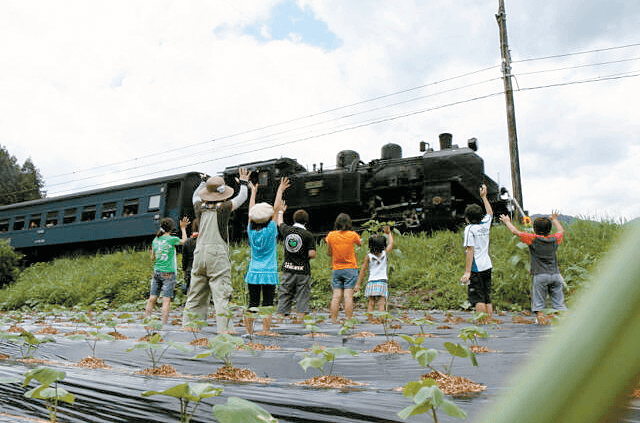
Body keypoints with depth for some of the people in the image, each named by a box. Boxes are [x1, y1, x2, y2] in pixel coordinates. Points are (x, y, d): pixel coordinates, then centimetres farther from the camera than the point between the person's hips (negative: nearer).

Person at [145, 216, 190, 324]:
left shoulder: (155, 240, 6)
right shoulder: (172, 239, -8)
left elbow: (152, 257, 14)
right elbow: (184, 240, 14)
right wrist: (183, 228, 24)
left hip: (157, 272, 5)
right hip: (168, 273, -5)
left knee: (152, 298, 7)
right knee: (166, 299, -5)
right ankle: (164, 322, -8)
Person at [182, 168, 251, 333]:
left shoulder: (201, 207, 7)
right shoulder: (224, 208, -4)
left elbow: (196, 195, 30)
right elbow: (242, 197, 11)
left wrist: (205, 182, 45)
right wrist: (243, 182, 28)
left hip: (199, 254, 5)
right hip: (218, 254, -5)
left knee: (196, 293, 12)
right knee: (221, 293, -5)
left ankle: (188, 324, 16)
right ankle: (224, 327, -9)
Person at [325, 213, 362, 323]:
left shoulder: (331, 235, -1)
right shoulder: (352, 235, -5)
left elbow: (329, 253, 9)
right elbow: (360, 243, 16)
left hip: (336, 269, 2)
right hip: (350, 268, -2)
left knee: (336, 295, 3)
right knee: (348, 295, -3)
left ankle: (334, 320, 4)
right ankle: (348, 320, -3)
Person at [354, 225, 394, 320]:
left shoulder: (368, 257, -1)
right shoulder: (385, 253, 3)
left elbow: (363, 271, -2)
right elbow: (391, 243, 21)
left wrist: (358, 284, 1)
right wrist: (388, 233, 36)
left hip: (371, 283, 0)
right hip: (383, 282, 1)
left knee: (371, 303, 2)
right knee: (381, 304, -4)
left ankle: (370, 320, -4)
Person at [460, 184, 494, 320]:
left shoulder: (469, 228, -9)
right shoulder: (485, 224, 9)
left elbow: (470, 251, -14)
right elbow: (490, 212, 32)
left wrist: (467, 271, -14)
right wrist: (484, 196, 40)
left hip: (476, 268, -7)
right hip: (487, 267, 7)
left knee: (478, 299, -6)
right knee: (487, 298, 10)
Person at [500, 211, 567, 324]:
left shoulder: (533, 239, -5)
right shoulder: (554, 239, 7)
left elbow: (515, 231, 2)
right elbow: (561, 230, 30)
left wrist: (507, 221, 18)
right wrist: (554, 219, 46)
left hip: (540, 275, -4)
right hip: (555, 274, 4)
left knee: (538, 302, 3)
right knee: (559, 302, 7)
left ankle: (540, 319, 2)